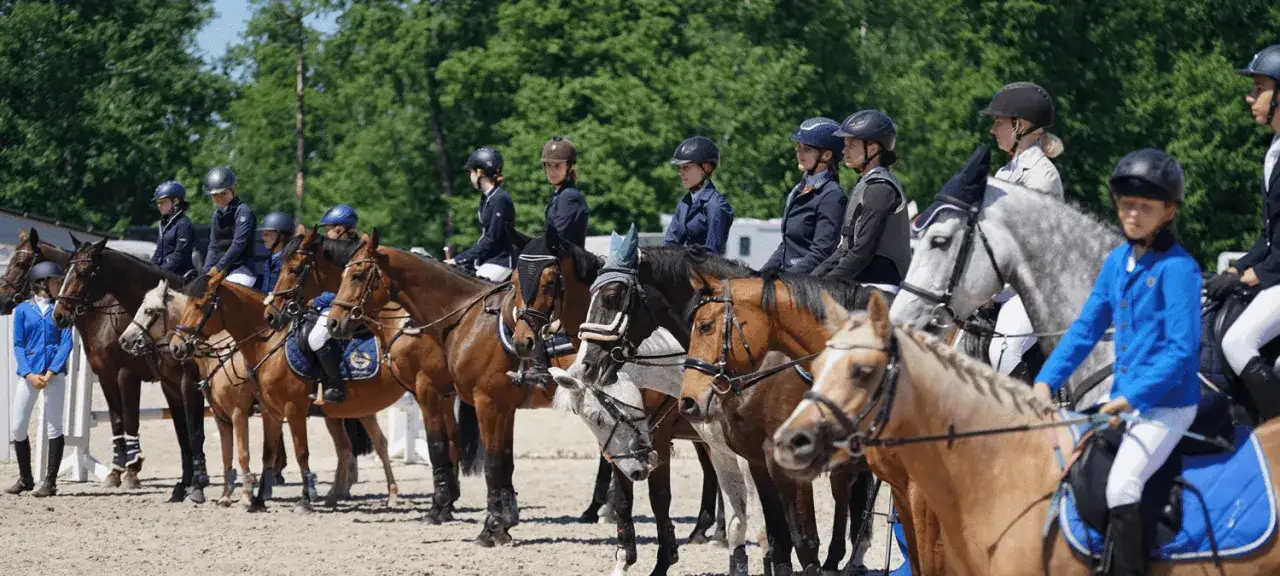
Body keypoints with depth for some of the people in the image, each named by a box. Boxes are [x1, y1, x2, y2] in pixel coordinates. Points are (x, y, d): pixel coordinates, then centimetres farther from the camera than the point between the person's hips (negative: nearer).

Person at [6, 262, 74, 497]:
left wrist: (50, 373, -13)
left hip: (54, 373, -1)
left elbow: (66, 343, -2)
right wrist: (29, 374, -11)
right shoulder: (23, 310, 6)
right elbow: (18, 345, 3)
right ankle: (25, 478, 17)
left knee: (54, 426, -2)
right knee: (17, 428, 1)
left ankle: (50, 481, 4)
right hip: (29, 373, 1)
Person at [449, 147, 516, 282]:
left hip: (500, 262, -10)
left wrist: (459, 260, -17)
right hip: (485, 261, 10)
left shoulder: (500, 200, -16)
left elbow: (491, 239, -19)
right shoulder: (486, 198, 15)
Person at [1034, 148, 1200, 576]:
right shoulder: (1117, 262, 9)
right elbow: (1087, 327, 14)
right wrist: (1046, 381, 3)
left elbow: (1182, 349, -19)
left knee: (1121, 485, -26)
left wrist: (1133, 397, -25)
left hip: (1166, 404, -9)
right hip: (1123, 400, 9)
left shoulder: (1178, 268, -14)